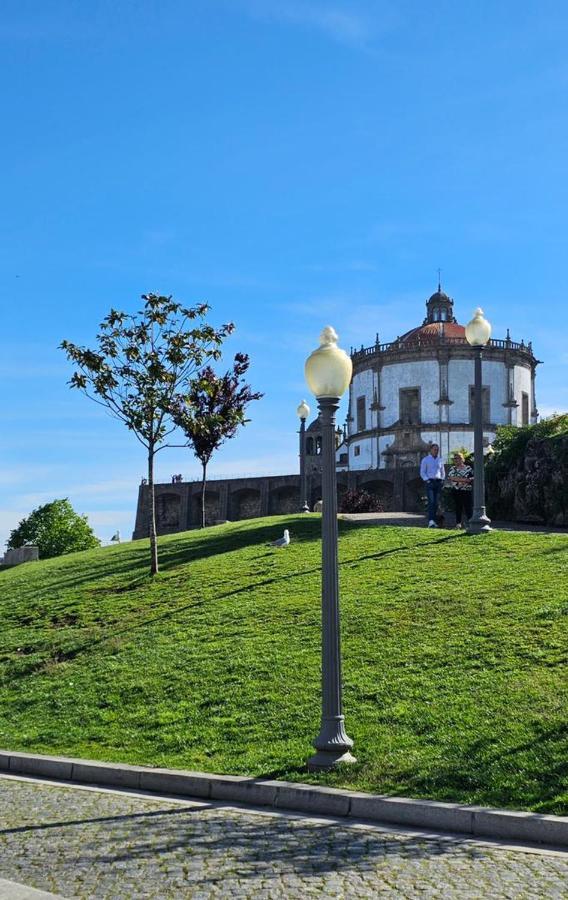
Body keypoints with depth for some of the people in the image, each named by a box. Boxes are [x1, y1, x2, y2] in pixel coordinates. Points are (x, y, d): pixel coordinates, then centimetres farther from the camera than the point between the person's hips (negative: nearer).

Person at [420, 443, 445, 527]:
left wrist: (442, 480, 8)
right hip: (430, 482, -4)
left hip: (438, 482, 4)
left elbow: (443, 472, 24)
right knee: (431, 501, -17)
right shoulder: (425, 460, 5)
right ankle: (430, 521, -25)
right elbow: (422, 473, 1)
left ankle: (434, 521, 6)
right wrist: (427, 481, -12)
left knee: (436, 502, 1)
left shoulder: (440, 460, 17)